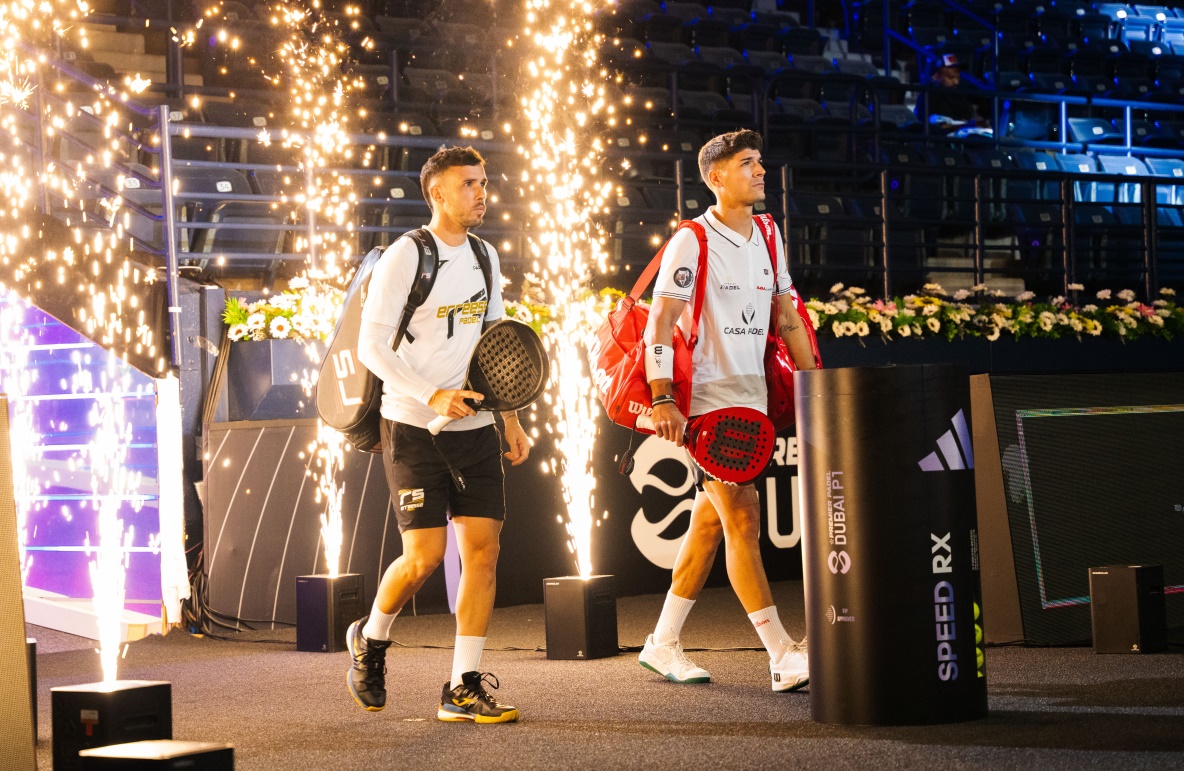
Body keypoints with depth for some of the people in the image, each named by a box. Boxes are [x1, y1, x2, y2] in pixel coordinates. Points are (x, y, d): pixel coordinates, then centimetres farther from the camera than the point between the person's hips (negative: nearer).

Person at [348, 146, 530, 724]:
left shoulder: (484, 256, 12)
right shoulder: (404, 257, -9)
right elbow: (371, 345, -12)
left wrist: (511, 418, 16)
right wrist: (432, 395, -22)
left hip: (474, 427, 6)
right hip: (414, 429, -6)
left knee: (482, 549, -3)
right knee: (425, 556, -10)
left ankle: (463, 690, 2)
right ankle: (371, 638, 20)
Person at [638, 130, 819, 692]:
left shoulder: (768, 238, 13)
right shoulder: (691, 243, -9)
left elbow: (787, 317, 19)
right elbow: (658, 325, -14)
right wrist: (662, 400, -24)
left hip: (751, 397, 7)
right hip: (706, 398, -7)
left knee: (710, 521, 10)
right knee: (743, 518, -12)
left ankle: (662, 644, 20)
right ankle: (782, 657, -14)